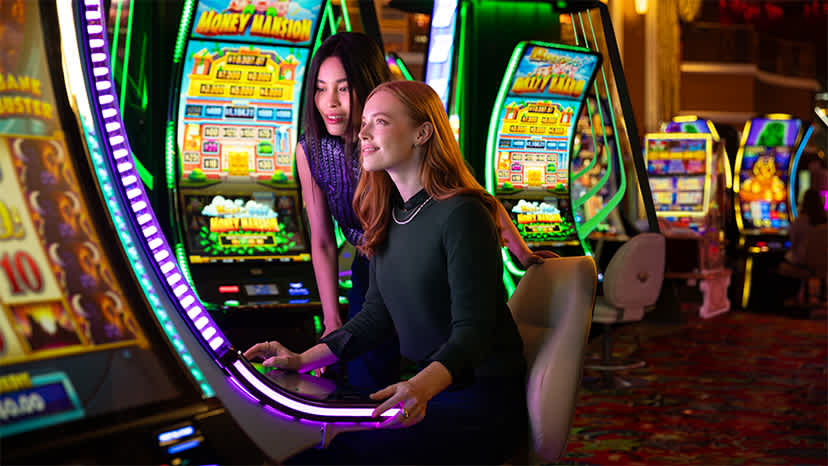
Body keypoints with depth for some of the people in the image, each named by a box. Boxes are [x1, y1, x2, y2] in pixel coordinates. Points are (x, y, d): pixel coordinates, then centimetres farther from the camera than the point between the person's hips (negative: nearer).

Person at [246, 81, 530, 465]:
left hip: (484, 401, -7)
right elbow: (377, 315, 14)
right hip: (428, 388, 7)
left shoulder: (462, 216, -16)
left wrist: (421, 388, -39)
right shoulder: (387, 218, 9)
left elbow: (472, 330, -21)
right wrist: (303, 360, 5)